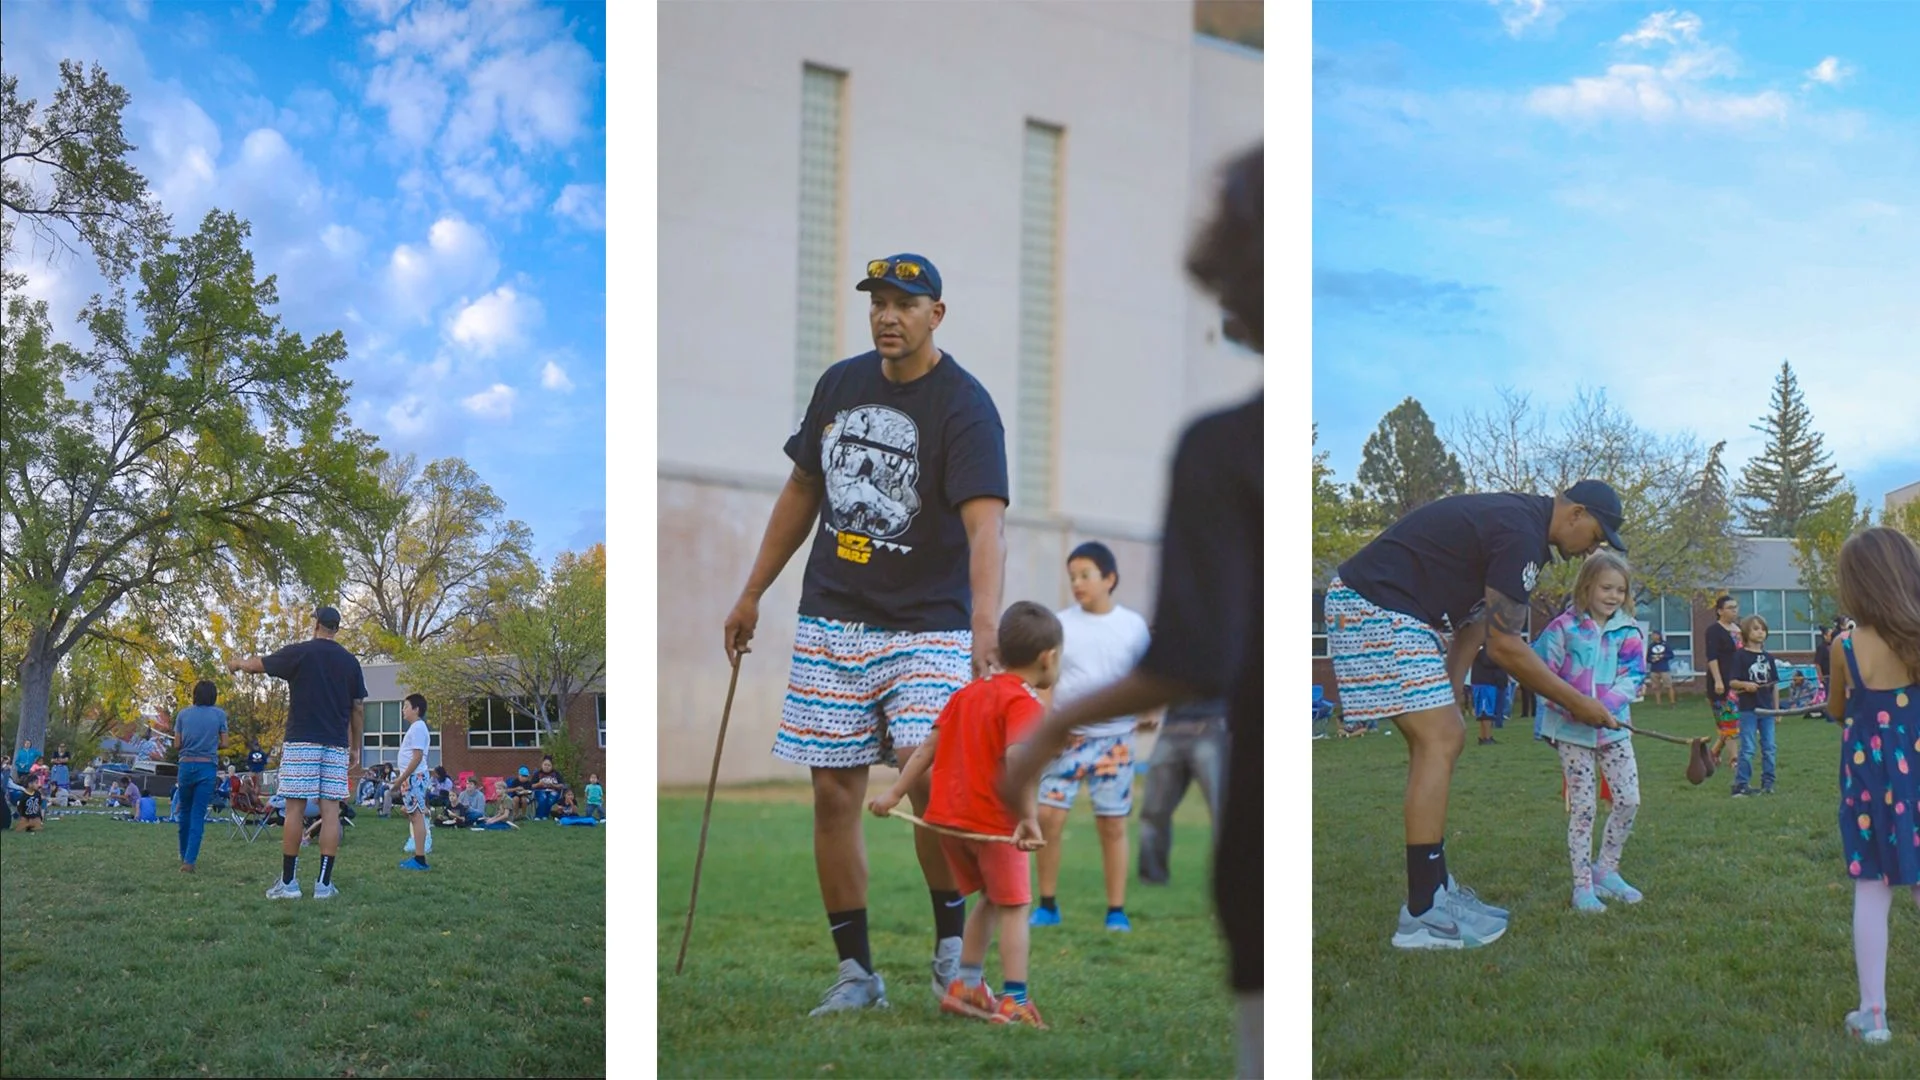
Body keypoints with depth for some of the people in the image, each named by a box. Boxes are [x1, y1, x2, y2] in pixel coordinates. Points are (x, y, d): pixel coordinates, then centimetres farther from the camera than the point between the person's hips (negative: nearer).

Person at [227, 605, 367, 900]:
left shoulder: (299, 652, -1)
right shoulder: (350, 662, 8)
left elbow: (259, 665, 12)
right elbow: (358, 709, 9)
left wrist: (237, 664, 34)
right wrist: (356, 747, 18)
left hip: (302, 741, -3)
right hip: (336, 744, 3)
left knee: (295, 808, 0)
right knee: (331, 809, 1)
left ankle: (288, 882, 1)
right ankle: (324, 883, -1)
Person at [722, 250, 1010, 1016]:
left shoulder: (964, 405, -11)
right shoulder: (840, 384, 8)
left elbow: (985, 520, -25)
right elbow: (803, 490, 19)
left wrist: (985, 620, -41)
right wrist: (752, 593, 19)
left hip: (929, 625, -5)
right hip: (832, 622, 5)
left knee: (928, 773, -19)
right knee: (835, 791, 2)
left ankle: (951, 950, 1)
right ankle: (856, 973, 12)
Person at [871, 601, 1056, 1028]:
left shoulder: (967, 693, 14)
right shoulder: (1024, 704, -11)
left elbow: (929, 744, 12)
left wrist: (895, 793, 12)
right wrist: (1029, 819, -30)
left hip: (946, 815, 7)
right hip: (993, 822, -7)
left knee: (990, 900, 22)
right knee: (1013, 907, 1)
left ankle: (967, 986, 25)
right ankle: (1014, 1001, -5)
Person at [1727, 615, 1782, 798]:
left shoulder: (1768, 657, 10)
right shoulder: (1740, 655, -5)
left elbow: (1774, 684, 13)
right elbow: (1732, 682, -8)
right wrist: (1745, 684, -27)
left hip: (1767, 708, 5)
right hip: (1748, 708, -5)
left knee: (1769, 748, 8)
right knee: (1747, 749, -5)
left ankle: (1767, 783, 17)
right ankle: (1740, 785, 0)